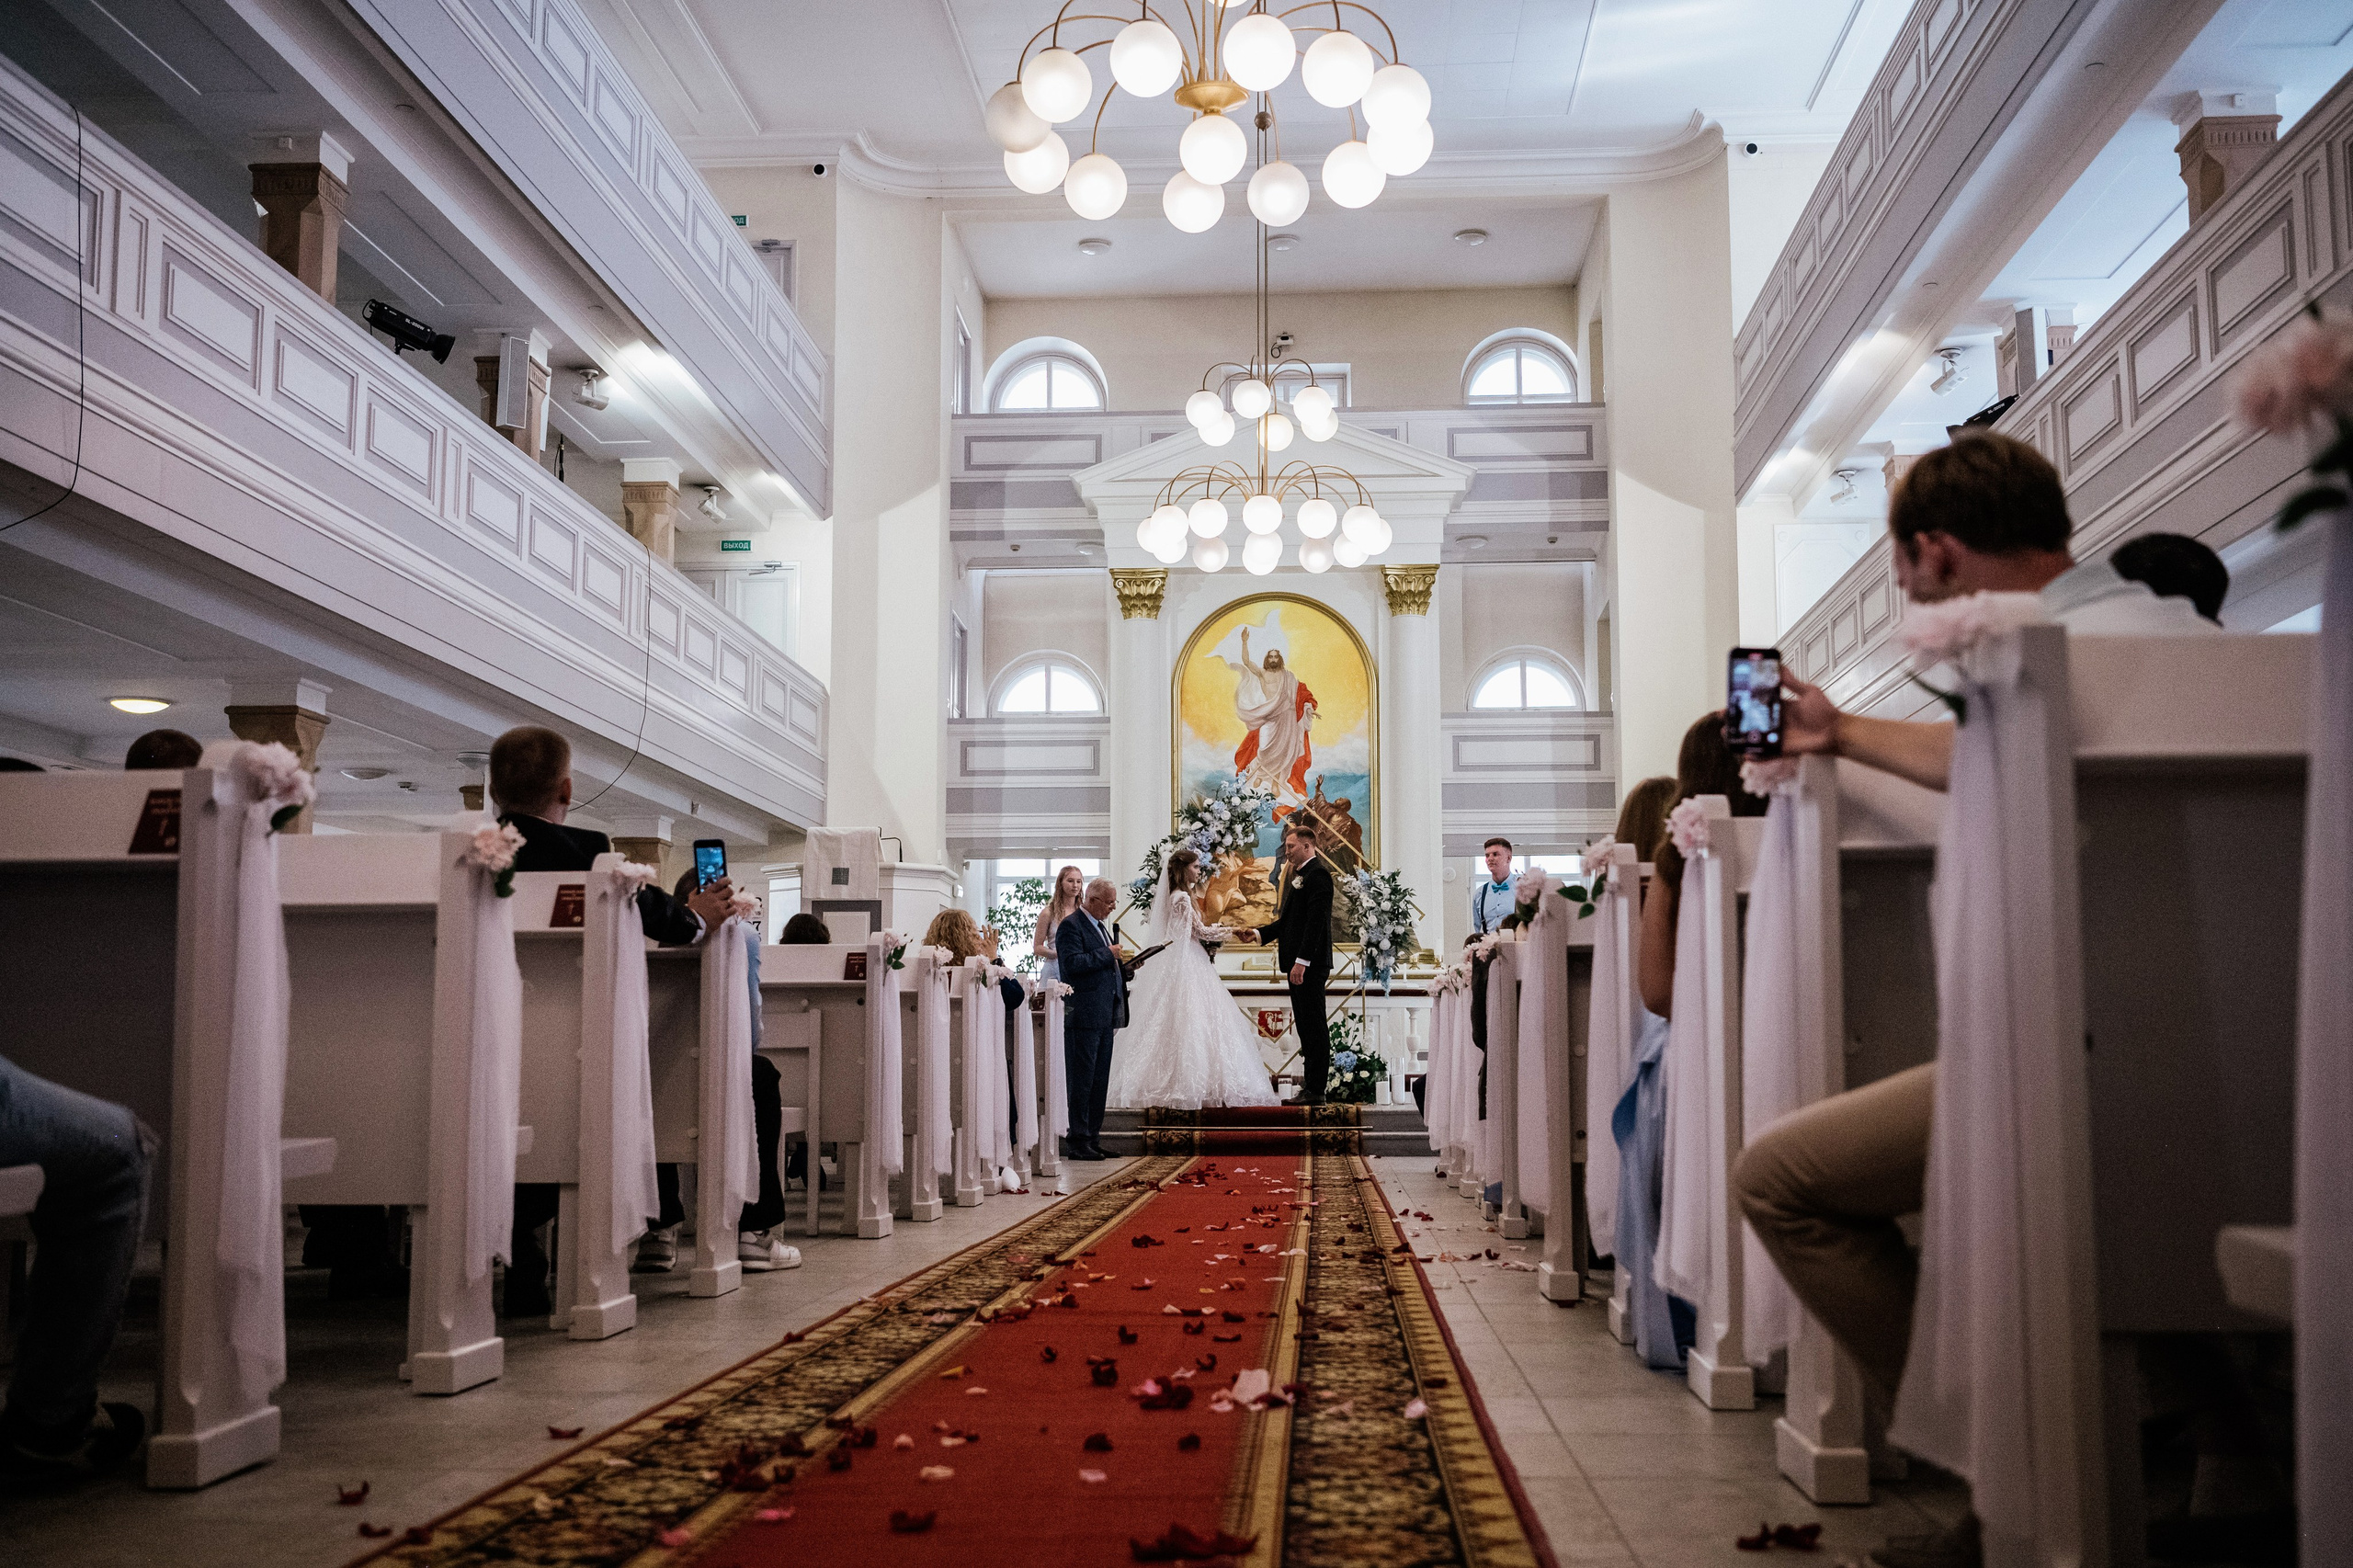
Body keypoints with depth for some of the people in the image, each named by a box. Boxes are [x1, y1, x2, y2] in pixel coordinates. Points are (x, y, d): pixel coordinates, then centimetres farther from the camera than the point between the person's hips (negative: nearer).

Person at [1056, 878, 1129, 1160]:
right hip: (1085, 1015, -9)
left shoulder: (1100, 925, 20)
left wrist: (1125, 965, 11)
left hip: (1104, 1015, 9)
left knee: (1099, 1081, 11)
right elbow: (1072, 962, -22)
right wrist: (1108, 954, -17)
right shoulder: (1071, 925, -9)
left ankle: (1092, 1139, 16)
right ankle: (1079, 1143, -2)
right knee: (1082, 1081, -5)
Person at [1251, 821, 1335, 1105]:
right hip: (1298, 964, 11)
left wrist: (1301, 961, -24)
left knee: (1313, 1026, -7)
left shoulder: (1317, 875, -12)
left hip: (1310, 965, -11)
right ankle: (1311, 1085, 16)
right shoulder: (1298, 875, 20)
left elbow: (1315, 921, -20)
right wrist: (1259, 933, 12)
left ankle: (1315, 1090, -6)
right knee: (1305, 1026, 12)